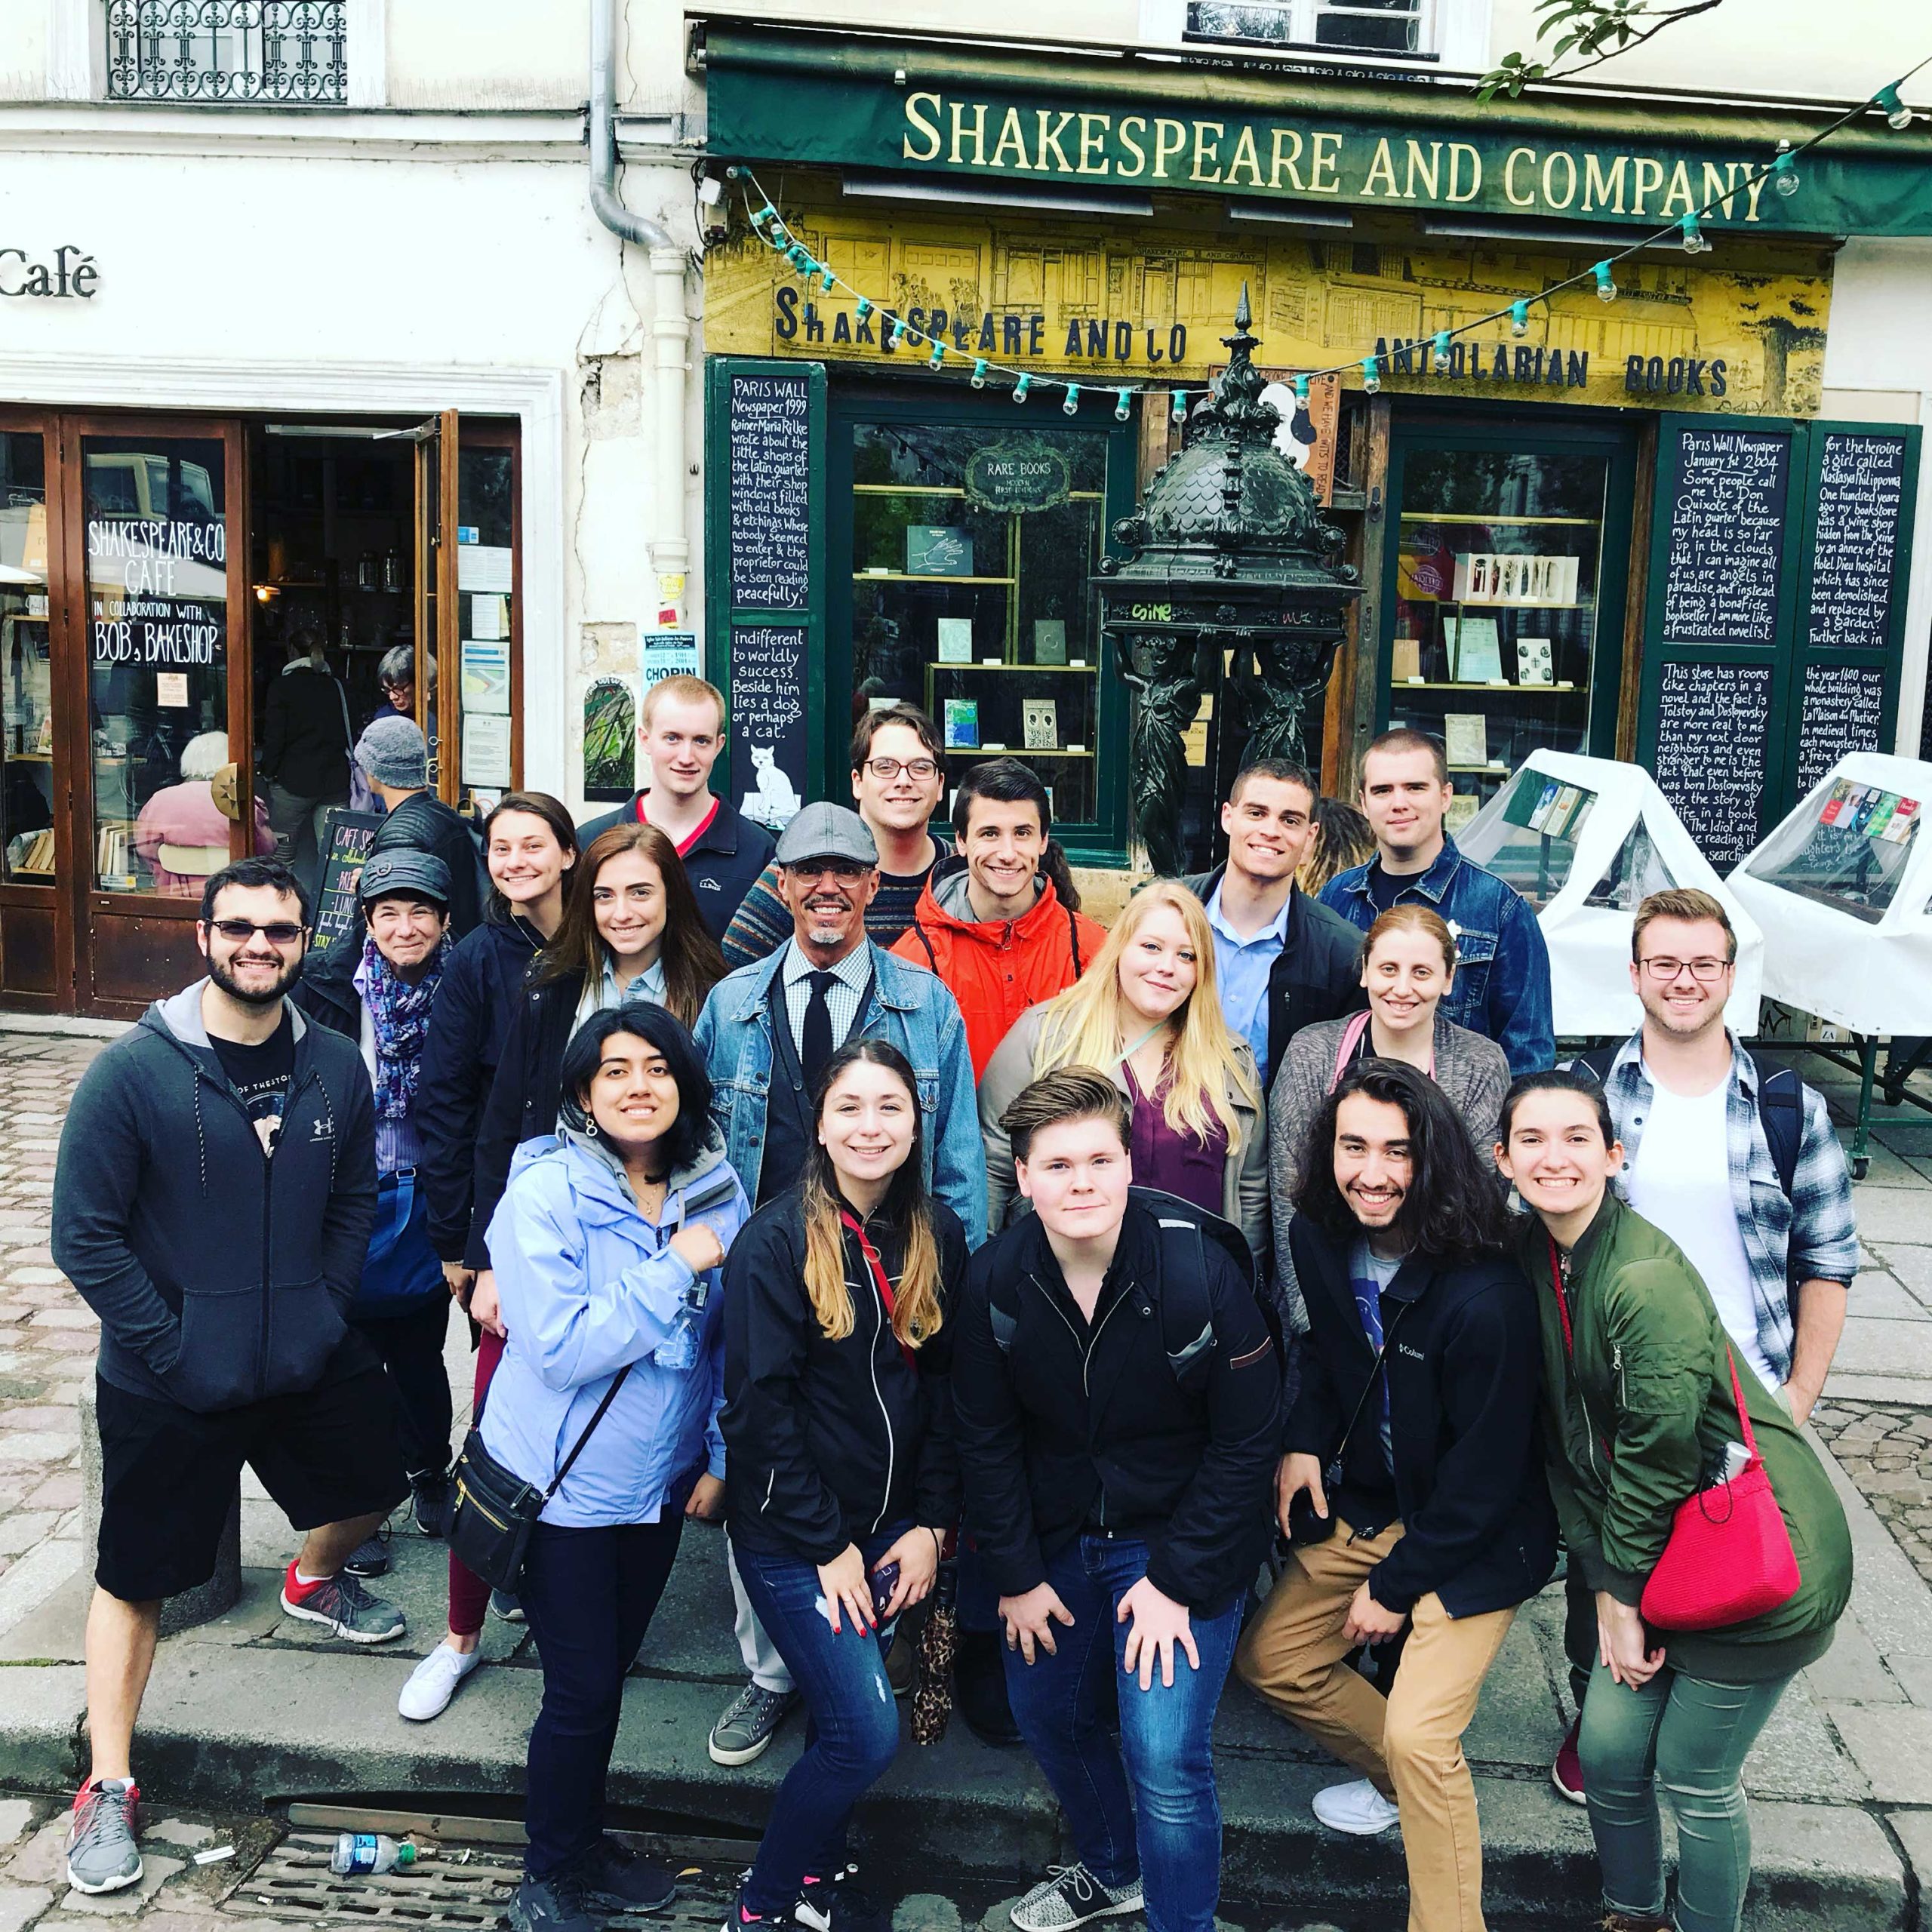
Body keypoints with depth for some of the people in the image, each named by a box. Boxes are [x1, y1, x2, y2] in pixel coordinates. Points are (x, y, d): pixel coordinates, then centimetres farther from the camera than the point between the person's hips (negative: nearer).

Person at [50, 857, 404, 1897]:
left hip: (312, 1361, 4)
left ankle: (313, 1578, 55)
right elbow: (85, 1236, -14)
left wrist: (326, 1312, -1)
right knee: (134, 1577, 8)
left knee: (372, 1487, 21)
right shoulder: (133, 1073, -17)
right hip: (167, 1386, -4)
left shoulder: (336, 1069, -4)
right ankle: (107, 1789, 26)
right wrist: (173, 1347, -16)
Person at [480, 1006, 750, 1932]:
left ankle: (582, 1845, 41)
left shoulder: (717, 1190, -3)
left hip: (661, 1480, 5)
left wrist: (721, 1457, 1)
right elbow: (560, 1350, -26)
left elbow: (729, 1339, 5)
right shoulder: (544, 1193, -18)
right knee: (582, 1690, 3)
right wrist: (674, 1269, -26)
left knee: (609, 1671, 19)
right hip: (567, 1485, -5)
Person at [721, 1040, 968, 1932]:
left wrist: (931, 1524, -1)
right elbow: (759, 1407, -15)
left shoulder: (938, 1234, 0)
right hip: (793, 1535, -5)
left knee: (842, 1715, 14)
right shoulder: (776, 1240, -15)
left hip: (891, 1524, 5)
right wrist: (829, 1545, -13)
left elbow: (948, 1388, 5)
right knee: (867, 1733, -6)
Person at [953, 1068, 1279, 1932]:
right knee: (1045, 1715, 18)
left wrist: (1177, 1580, -14)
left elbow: (1246, 1440, -14)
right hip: (1056, 1536, 4)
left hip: (1179, 1537, -4)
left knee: (1163, 1756, -11)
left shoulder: (1201, 1269, -24)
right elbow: (986, 1438, -1)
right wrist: (1015, 1573, -1)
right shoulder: (995, 1280, -14)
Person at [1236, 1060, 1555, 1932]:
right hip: (1364, 1504, 8)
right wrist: (1302, 1440, -5)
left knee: (1418, 1737, -17)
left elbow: (1483, 1472, -21)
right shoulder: (1320, 1241, -9)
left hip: (1476, 1539, -7)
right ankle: (1401, 1776, 37)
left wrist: (1396, 1585, -13)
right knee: (1270, 1659, 14)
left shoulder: (1485, 1297, -31)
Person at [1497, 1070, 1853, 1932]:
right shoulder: (1533, 1257, -2)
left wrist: (1626, 1585, -8)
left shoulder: (1646, 1276, -27)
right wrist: (1605, 1585, 0)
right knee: (1607, 1755, 13)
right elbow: (1566, 1442, 4)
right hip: (1656, 1552, 7)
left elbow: (1660, 1451, -21)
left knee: (1695, 1780, 7)